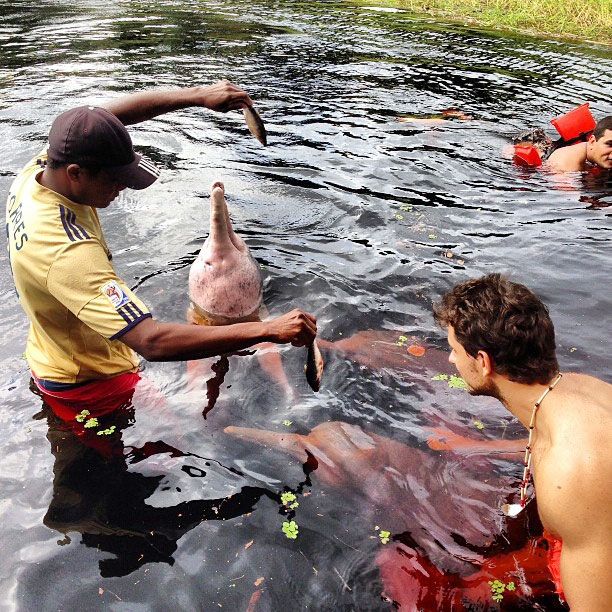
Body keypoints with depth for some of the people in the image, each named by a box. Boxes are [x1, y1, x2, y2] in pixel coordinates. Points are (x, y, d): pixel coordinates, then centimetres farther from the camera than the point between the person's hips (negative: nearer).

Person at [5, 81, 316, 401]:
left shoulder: (37, 170, -12)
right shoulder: (70, 252, -39)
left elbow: (109, 113, 1)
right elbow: (152, 342, -45)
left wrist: (197, 95, -8)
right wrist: (269, 330, -46)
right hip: (88, 384, -9)